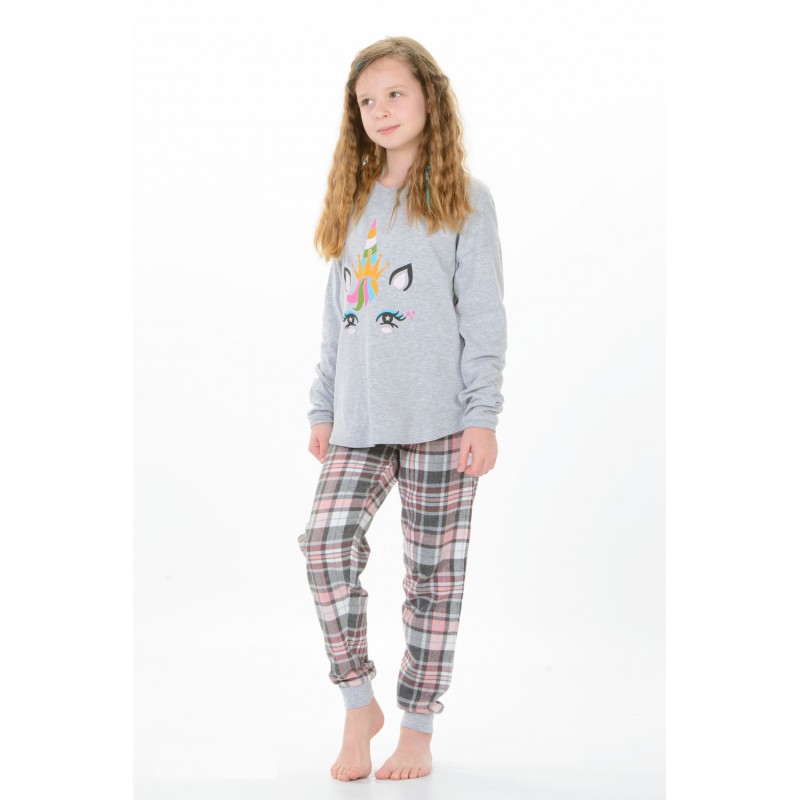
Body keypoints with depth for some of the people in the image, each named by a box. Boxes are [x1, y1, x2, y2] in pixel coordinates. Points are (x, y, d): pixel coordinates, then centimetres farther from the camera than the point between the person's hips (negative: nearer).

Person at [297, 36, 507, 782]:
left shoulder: (464, 198, 3)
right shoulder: (352, 199, 17)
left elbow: (483, 315, -2)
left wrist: (482, 415, -9)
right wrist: (322, 406, 14)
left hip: (438, 418, -4)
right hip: (360, 420, 4)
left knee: (433, 570, 2)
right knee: (326, 541, -13)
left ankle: (417, 729, 14)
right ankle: (359, 703, 5)